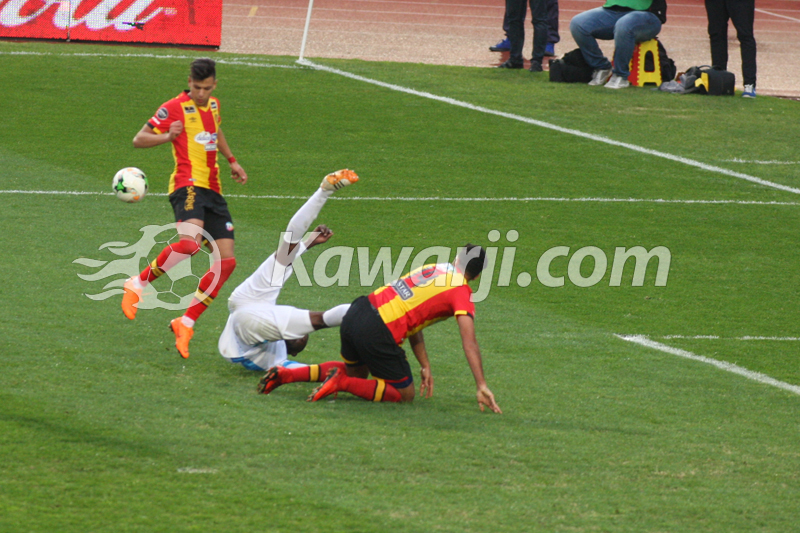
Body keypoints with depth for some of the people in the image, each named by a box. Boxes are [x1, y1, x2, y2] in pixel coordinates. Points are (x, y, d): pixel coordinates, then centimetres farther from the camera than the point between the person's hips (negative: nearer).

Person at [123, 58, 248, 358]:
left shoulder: (212, 104, 17)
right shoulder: (175, 108, -4)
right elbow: (139, 140, -3)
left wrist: (231, 161, 33)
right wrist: (167, 137, -21)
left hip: (213, 191, 8)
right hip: (188, 185, -8)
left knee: (226, 262, -2)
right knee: (189, 243, -35)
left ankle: (186, 324, 4)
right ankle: (138, 285, -16)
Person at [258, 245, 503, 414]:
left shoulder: (433, 268, 22)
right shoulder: (462, 292, -1)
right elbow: (470, 342, -10)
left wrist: (425, 366, 22)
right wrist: (481, 387, -12)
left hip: (355, 313, 8)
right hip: (377, 332, -7)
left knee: (356, 372, 35)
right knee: (404, 394, 10)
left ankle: (286, 374, 17)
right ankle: (342, 383, -8)